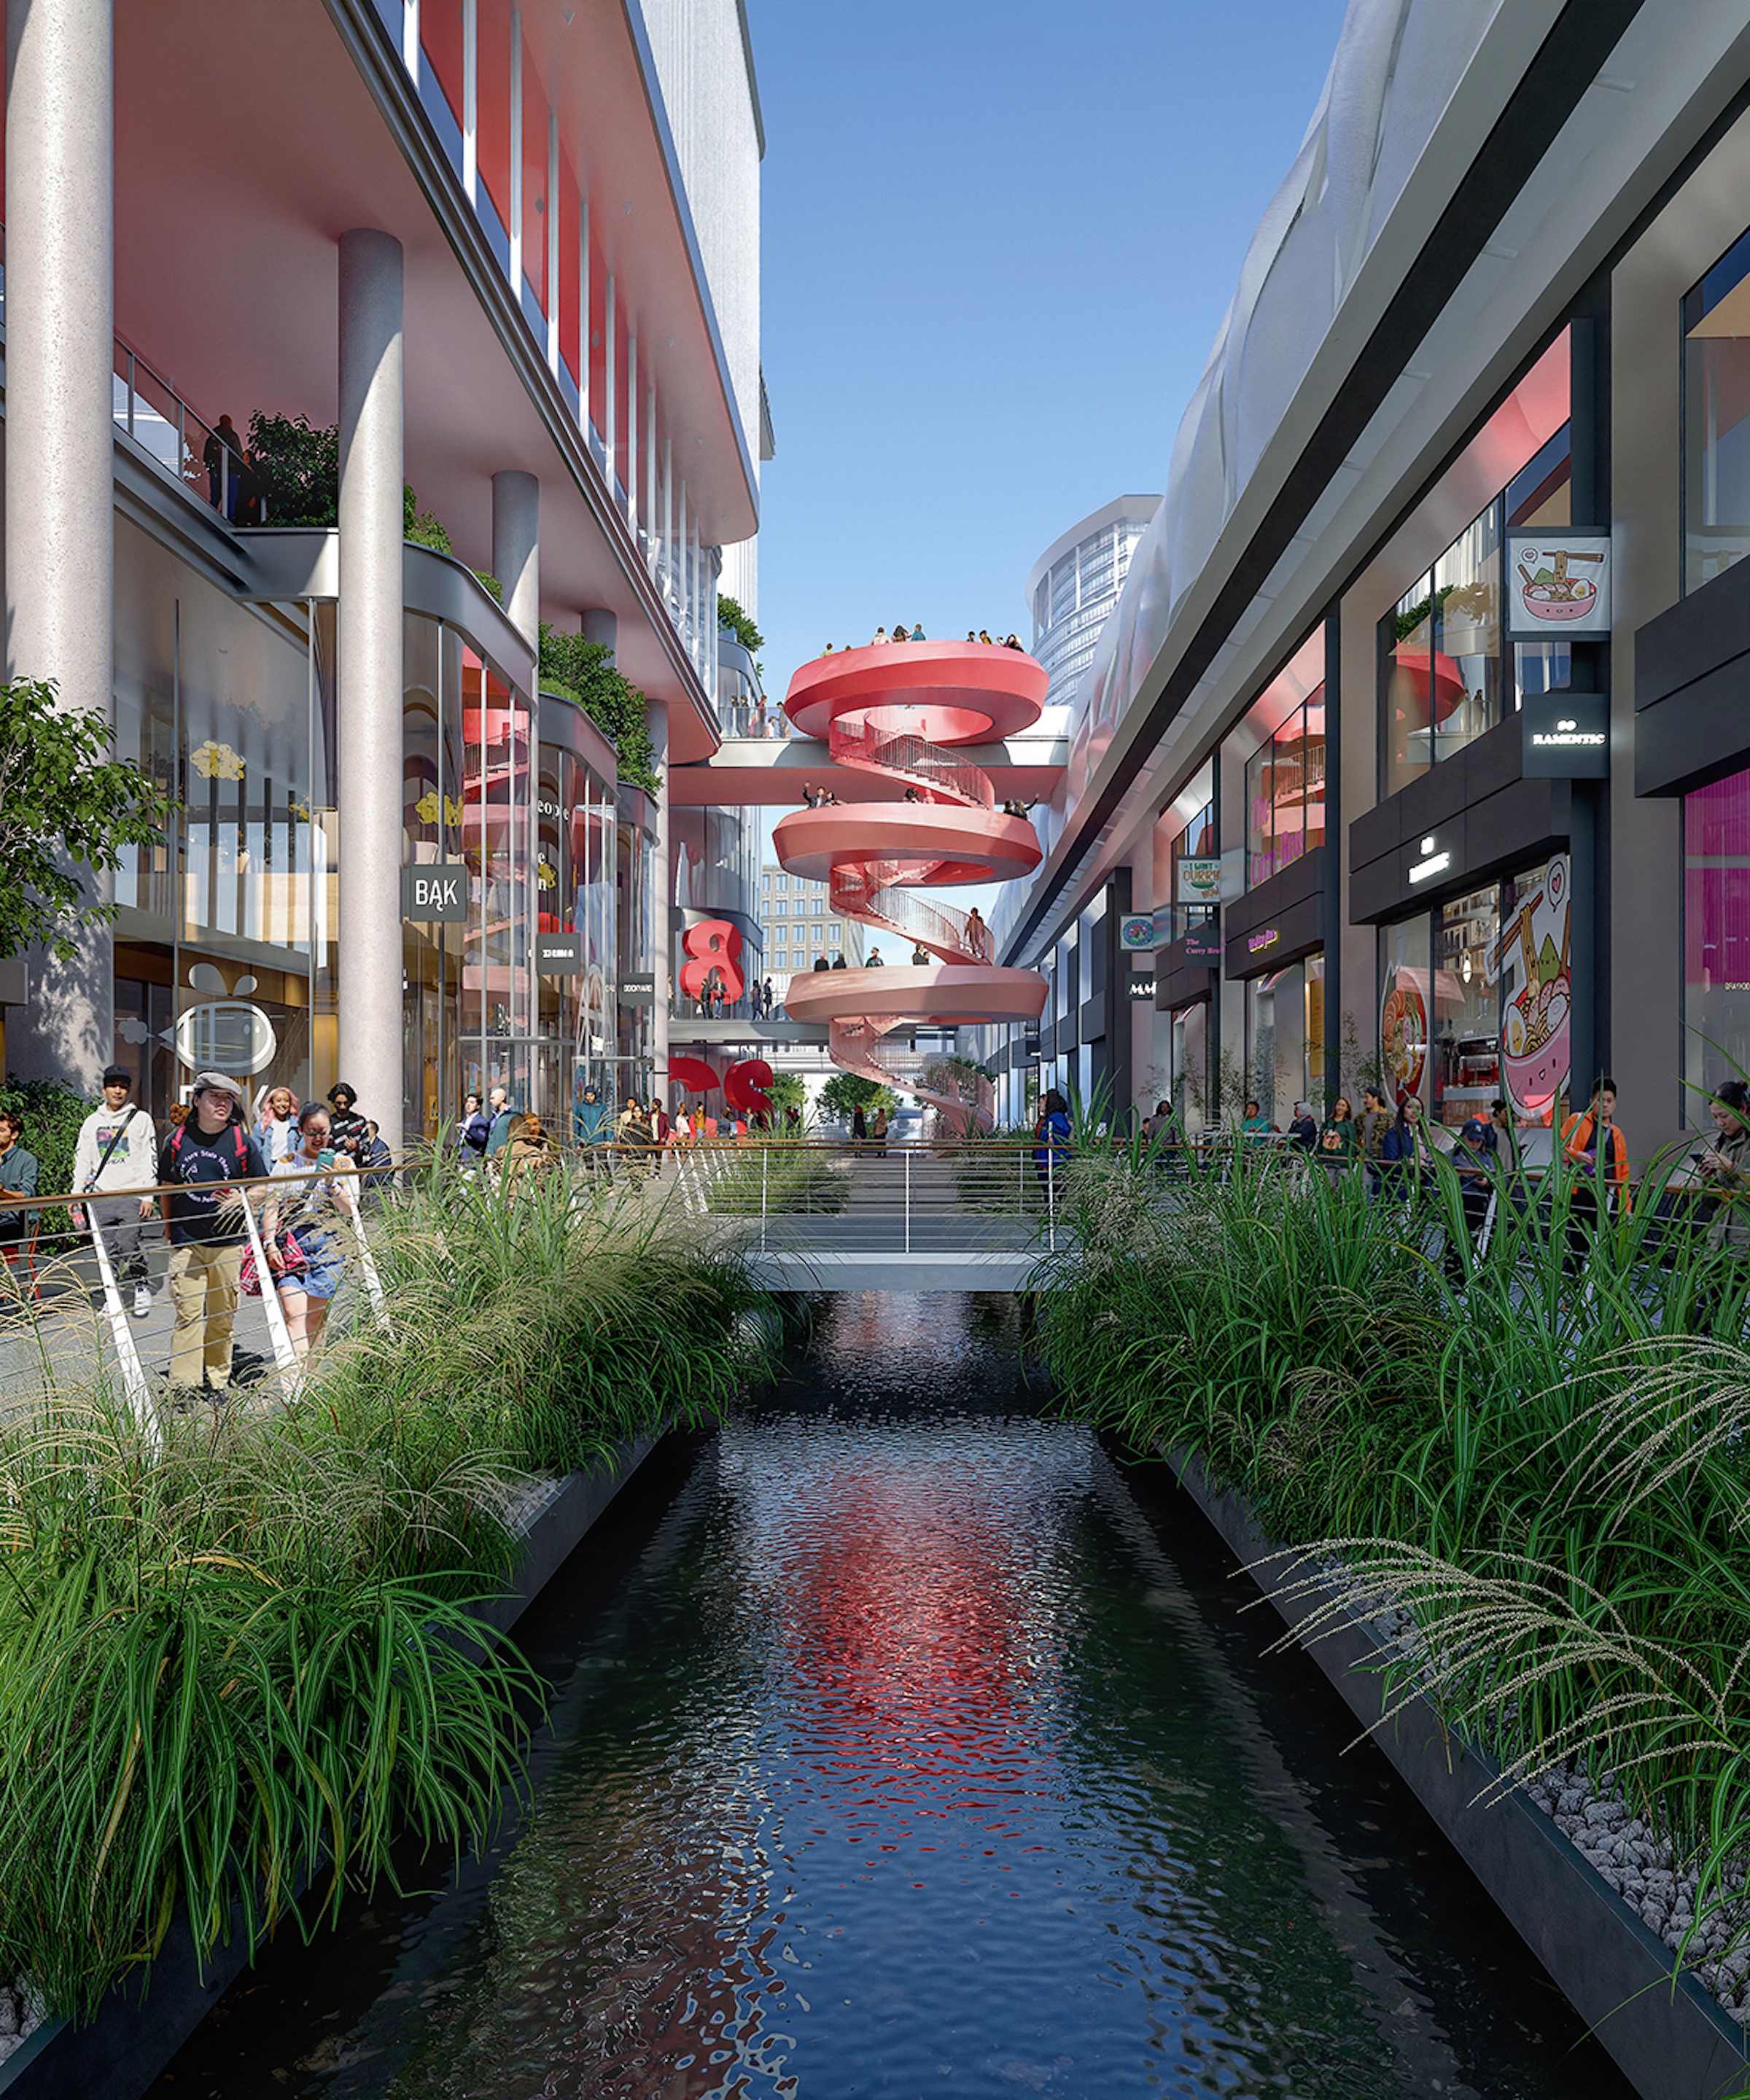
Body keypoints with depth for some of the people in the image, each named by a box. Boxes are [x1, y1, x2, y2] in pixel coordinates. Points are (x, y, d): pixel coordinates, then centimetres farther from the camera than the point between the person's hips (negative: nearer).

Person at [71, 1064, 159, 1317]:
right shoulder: (92, 1122, 14)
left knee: (128, 1244, -14)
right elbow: (82, 1160, 15)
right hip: (100, 1196, 3)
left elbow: (150, 1160, 2)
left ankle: (142, 1286, 6)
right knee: (107, 1250, 1)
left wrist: (148, 1196, -6)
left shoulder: (141, 1119, 5)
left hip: (132, 1194, -3)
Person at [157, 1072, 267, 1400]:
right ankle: (183, 1385, 0)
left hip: (228, 1241, 0)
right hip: (186, 1241, 0)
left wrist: (242, 1199, -14)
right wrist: (169, 1231, 12)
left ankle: (219, 1380, 20)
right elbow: (167, 1189, 14)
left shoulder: (243, 1143, 1)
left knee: (223, 1315, 7)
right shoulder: (178, 1140, 5)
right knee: (188, 1311, -4)